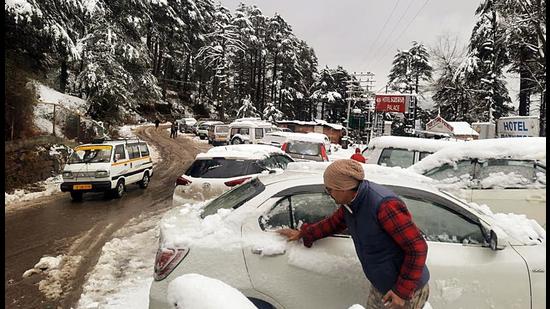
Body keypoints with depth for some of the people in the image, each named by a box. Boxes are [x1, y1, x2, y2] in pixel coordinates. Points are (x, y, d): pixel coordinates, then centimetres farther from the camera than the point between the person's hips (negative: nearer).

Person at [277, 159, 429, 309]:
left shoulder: (384, 205, -31)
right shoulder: (351, 202, -4)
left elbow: (417, 247, -27)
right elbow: (334, 222, 15)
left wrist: (402, 292, -22)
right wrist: (302, 233, 17)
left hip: (405, 292, -7)